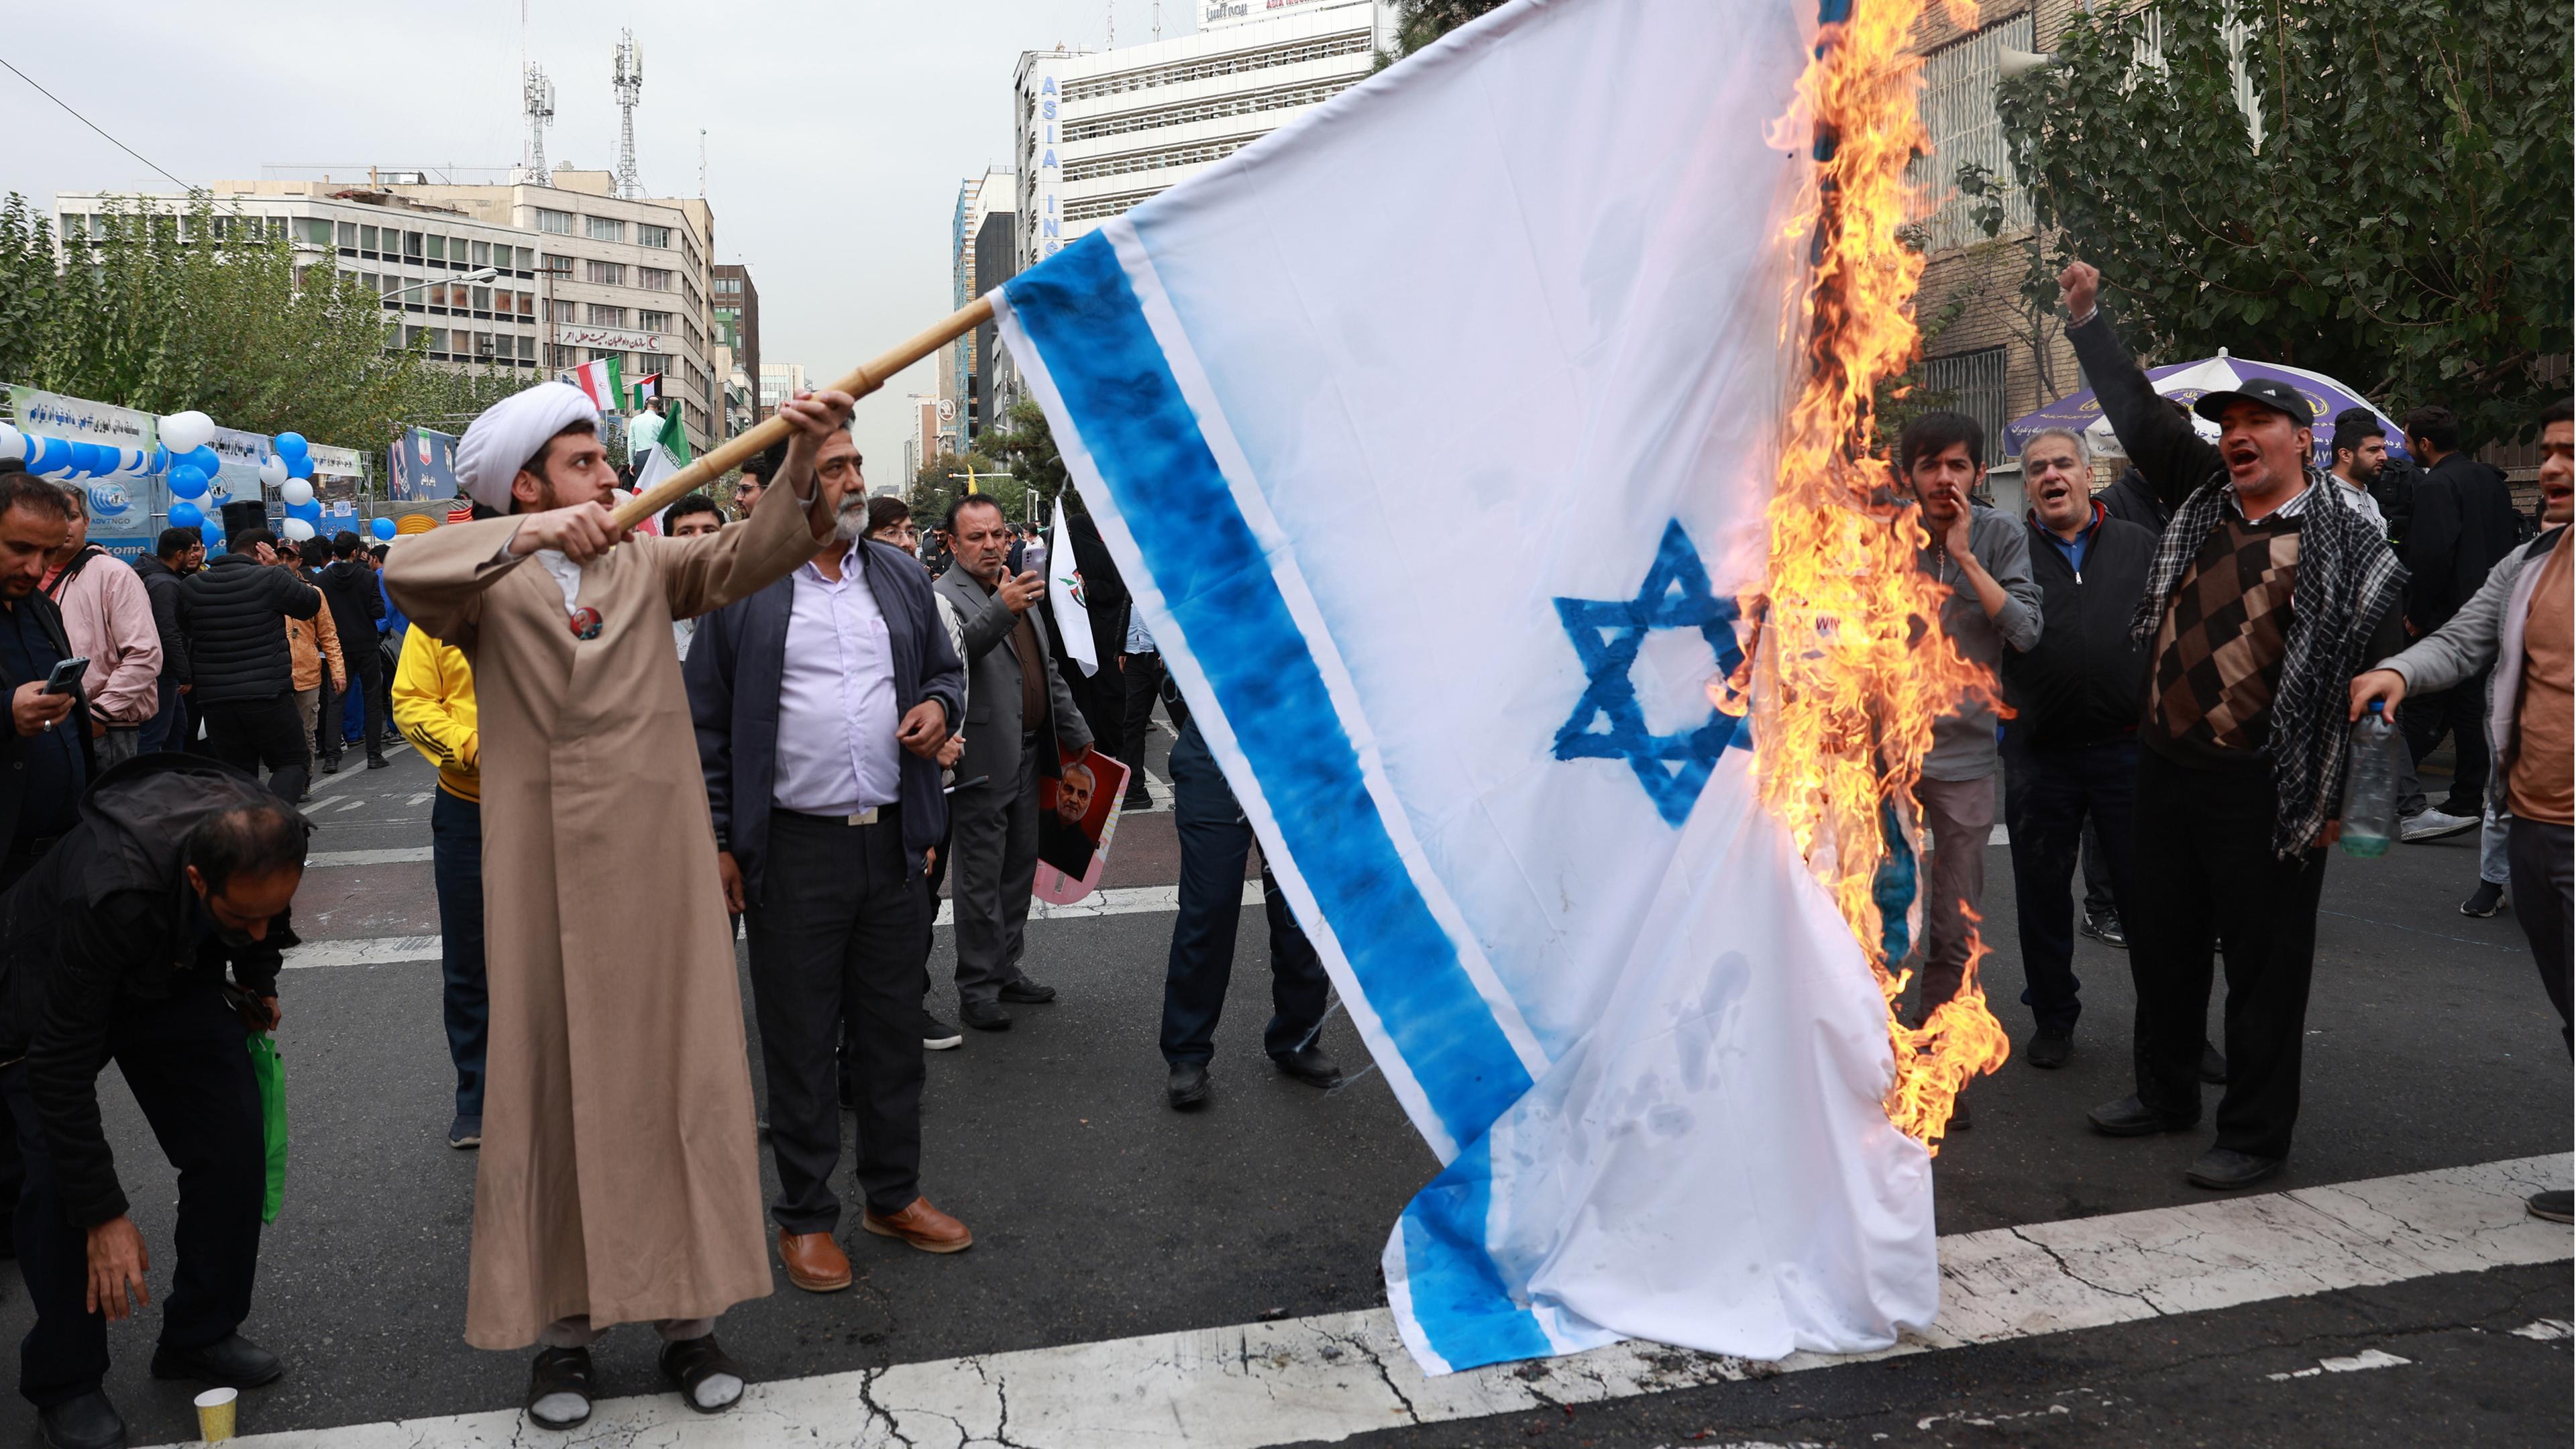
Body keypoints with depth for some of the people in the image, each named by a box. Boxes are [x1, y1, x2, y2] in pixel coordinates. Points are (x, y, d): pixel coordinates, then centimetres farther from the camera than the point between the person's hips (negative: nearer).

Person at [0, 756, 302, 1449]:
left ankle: (201, 1337, 14)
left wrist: (258, 980, 6)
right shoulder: (111, 894, -44)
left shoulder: (271, 841, -29)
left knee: (234, 1144, -5)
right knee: (58, 1182, -14)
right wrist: (103, 1215, -30)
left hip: (176, 974, 5)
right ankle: (64, 1384, 6)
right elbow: (61, 1067, -34)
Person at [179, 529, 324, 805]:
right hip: (268, 696, -4)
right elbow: (312, 604, 4)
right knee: (295, 763, 7)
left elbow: (185, 627, 21)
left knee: (237, 771, 14)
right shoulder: (270, 579, -10)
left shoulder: (190, 587, 5)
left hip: (214, 699, 5)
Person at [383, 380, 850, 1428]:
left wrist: (800, 467, -25)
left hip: (659, 870, 2)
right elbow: (404, 574, -17)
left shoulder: (647, 565, 10)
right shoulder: (489, 586, 3)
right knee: (550, 1088, 6)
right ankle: (560, 1327, 18)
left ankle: (690, 1316, 17)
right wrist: (530, 537, -33)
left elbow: (747, 555, -7)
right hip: (541, 877, -2)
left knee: (682, 1078, 5)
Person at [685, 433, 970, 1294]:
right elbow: (707, 724, -1)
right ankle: (805, 1215, 20)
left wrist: (940, 705, -3)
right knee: (800, 1039, 6)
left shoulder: (899, 575, 11)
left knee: (894, 1028, 13)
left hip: (893, 840, 4)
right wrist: (719, 842, -5)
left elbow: (945, 668, 21)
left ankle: (893, 1195, 29)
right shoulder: (742, 586, -2)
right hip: (794, 851, -4)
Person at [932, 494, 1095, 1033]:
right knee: (981, 880, 0)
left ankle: (1006, 969, 29)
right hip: (982, 761, -8)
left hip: (1027, 754, 8)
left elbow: (1047, 670, 21)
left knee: (1018, 868, 16)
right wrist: (1002, 611, -50)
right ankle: (977, 988, 10)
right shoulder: (945, 596, -12)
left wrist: (1076, 736, 20)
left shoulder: (1020, 591, 14)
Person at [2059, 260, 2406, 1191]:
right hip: (2166, 768, 6)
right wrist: (2086, 317, 15)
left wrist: (2345, 801, -11)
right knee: (2160, 941, 17)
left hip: (2265, 789, -6)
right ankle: (2166, 1093, 35)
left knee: (2265, 962, 4)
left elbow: (2377, 674, -8)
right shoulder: (2202, 499, 9)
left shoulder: (2347, 545, -7)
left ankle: (2255, 1134, 17)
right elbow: (2139, 414, 16)